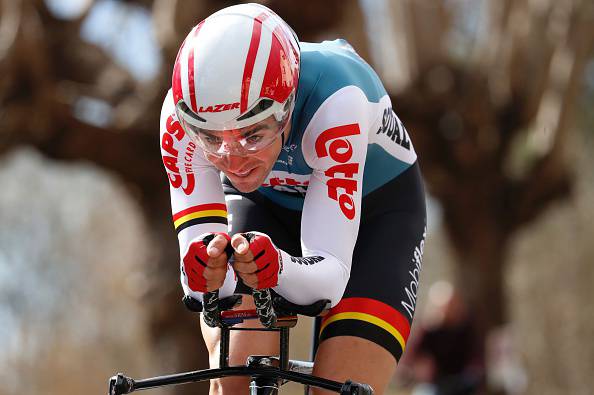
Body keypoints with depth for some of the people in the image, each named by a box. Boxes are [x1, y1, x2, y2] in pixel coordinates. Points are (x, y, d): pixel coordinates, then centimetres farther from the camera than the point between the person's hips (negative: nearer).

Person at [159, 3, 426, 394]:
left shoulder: (337, 102, -40)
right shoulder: (182, 116, -32)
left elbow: (330, 276, -41)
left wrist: (278, 269, -62)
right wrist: (206, 274, -56)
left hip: (374, 206, -2)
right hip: (263, 206, 2)